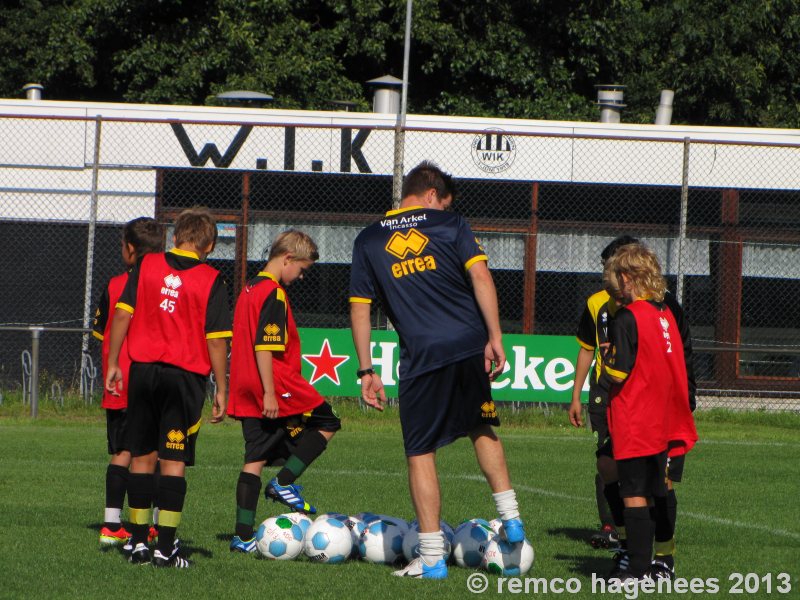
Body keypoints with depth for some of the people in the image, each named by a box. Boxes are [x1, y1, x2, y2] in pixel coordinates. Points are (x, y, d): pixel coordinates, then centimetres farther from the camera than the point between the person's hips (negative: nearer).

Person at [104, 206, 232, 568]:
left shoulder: (146, 266, 4)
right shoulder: (210, 280, -4)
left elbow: (122, 315, 1)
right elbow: (216, 339, -7)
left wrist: (113, 364, 9)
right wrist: (221, 390, -1)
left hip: (143, 369, 3)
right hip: (186, 375, -3)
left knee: (141, 457, 12)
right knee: (174, 462, -1)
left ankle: (139, 542, 15)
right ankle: (165, 548, -3)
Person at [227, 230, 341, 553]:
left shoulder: (249, 289, 17)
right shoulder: (274, 294, -13)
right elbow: (264, 347, -20)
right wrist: (270, 393, -20)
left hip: (247, 393, 9)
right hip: (277, 386, -9)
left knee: (255, 460, 8)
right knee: (326, 424, 8)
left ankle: (243, 535, 5)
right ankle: (284, 481, -2)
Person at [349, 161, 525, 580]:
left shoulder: (368, 241, 12)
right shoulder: (450, 225, 9)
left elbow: (359, 308, 9)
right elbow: (480, 276, -4)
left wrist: (366, 370, 11)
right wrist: (495, 336, -5)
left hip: (421, 356, -1)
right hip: (469, 344, 1)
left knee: (420, 452, 4)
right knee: (483, 430, 24)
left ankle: (432, 557, 1)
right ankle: (510, 517, 18)